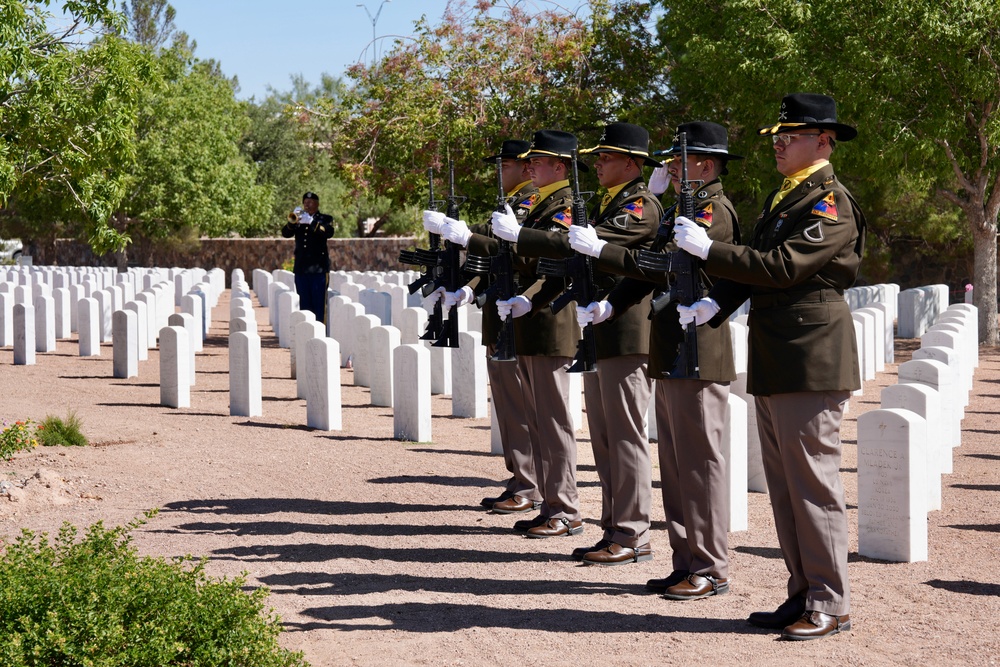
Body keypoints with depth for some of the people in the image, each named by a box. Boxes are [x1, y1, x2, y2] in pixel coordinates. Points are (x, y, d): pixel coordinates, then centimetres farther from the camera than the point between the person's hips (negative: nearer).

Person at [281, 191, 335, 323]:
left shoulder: (325, 219, 6)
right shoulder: (298, 219, 16)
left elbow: (328, 232, -14)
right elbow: (285, 233, 2)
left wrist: (311, 222, -26)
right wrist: (292, 222, -17)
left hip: (318, 268, -4)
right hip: (301, 268, 4)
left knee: (319, 303, -6)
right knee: (304, 303, 7)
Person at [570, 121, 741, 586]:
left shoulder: (714, 210, -12)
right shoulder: (679, 209, 19)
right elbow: (651, 266, 19)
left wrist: (600, 250, -21)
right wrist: (611, 305, 3)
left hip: (697, 356, -10)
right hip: (670, 356, 10)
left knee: (700, 462, -4)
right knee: (675, 463, 12)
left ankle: (711, 570, 3)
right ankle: (686, 563, 19)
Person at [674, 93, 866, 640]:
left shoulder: (830, 202, -11)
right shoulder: (782, 198, 19)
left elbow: (783, 266, -20)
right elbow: (755, 266, 16)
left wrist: (708, 250, -18)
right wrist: (716, 304, -1)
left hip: (811, 362, -9)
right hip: (774, 365, 9)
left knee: (814, 483, -6)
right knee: (784, 486, 12)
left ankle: (830, 606, 1)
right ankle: (803, 594, 19)